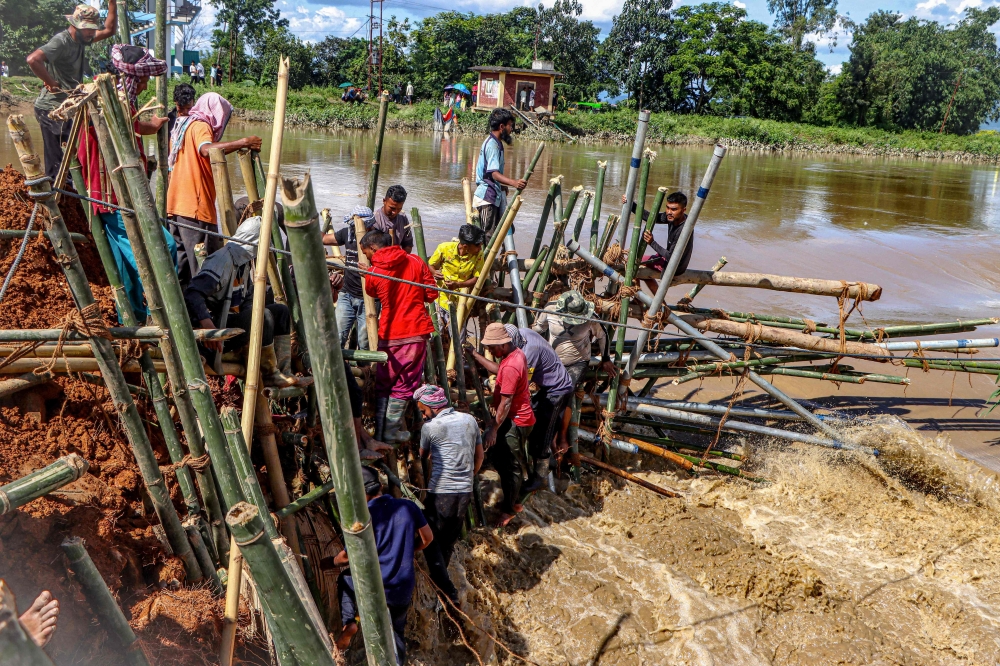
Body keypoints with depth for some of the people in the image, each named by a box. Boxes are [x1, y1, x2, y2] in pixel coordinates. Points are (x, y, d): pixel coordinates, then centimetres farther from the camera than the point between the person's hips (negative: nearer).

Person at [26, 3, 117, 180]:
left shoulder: (81, 39, 9)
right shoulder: (61, 41, -17)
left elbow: (108, 30, 18)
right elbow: (33, 59, -31)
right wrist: (51, 83, -21)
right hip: (51, 108, -8)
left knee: (54, 162, 10)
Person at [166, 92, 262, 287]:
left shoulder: (183, 125, 23)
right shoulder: (200, 126, -7)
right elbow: (206, 149, -29)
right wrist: (243, 143, -28)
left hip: (176, 204, 10)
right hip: (195, 205, -10)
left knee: (181, 258, 13)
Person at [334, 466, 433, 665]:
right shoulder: (408, 507, -4)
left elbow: (347, 557, -3)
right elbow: (427, 538, 10)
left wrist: (334, 560, 18)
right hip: (403, 590, 3)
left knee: (344, 579, 27)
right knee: (396, 634, 22)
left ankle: (349, 623, 13)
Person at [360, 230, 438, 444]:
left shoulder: (373, 273, -1)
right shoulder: (415, 262, 1)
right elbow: (432, 294, 4)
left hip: (388, 334, 0)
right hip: (416, 331, 0)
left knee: (383, 383, 14)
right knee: (404, 384, 6)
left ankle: (380, 432, 14)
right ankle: (391, 430, 6)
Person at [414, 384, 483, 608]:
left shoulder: (430, 427, -8)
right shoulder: (470, 420, 6)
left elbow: (423, 457, 11)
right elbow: (479, 456, 13)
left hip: (440, 493, -6)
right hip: (465, 492, 6)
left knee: (430, 540, 7)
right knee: (449, 540, 20)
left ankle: (448, 592, 1)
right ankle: (440, 579, 34)